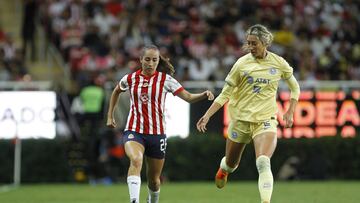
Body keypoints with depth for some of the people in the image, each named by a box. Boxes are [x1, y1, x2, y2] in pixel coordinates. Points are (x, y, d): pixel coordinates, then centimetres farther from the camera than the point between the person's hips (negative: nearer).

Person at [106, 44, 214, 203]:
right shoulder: (130, 79, 2)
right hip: (134, 131, -1)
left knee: (153, 179, 8)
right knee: (136, 160, -33)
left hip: (157, 133, 1)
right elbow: (116, 92, 23)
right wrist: (110, 116, 22)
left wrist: (205, 95, -28)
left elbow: (189, 97, -9)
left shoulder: (165, 79, -3)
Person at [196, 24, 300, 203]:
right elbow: (225, 94, 0)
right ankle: (223, 169, 54)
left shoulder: (279, 63, -1)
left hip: (265, 120, -1)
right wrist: (207, 115, -8)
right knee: (231, 163, 17)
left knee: (263, 163, -24)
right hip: (240, 119, 1)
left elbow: (294, 87, 15)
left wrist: (290, 112, 4)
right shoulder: (242, 63, -4)